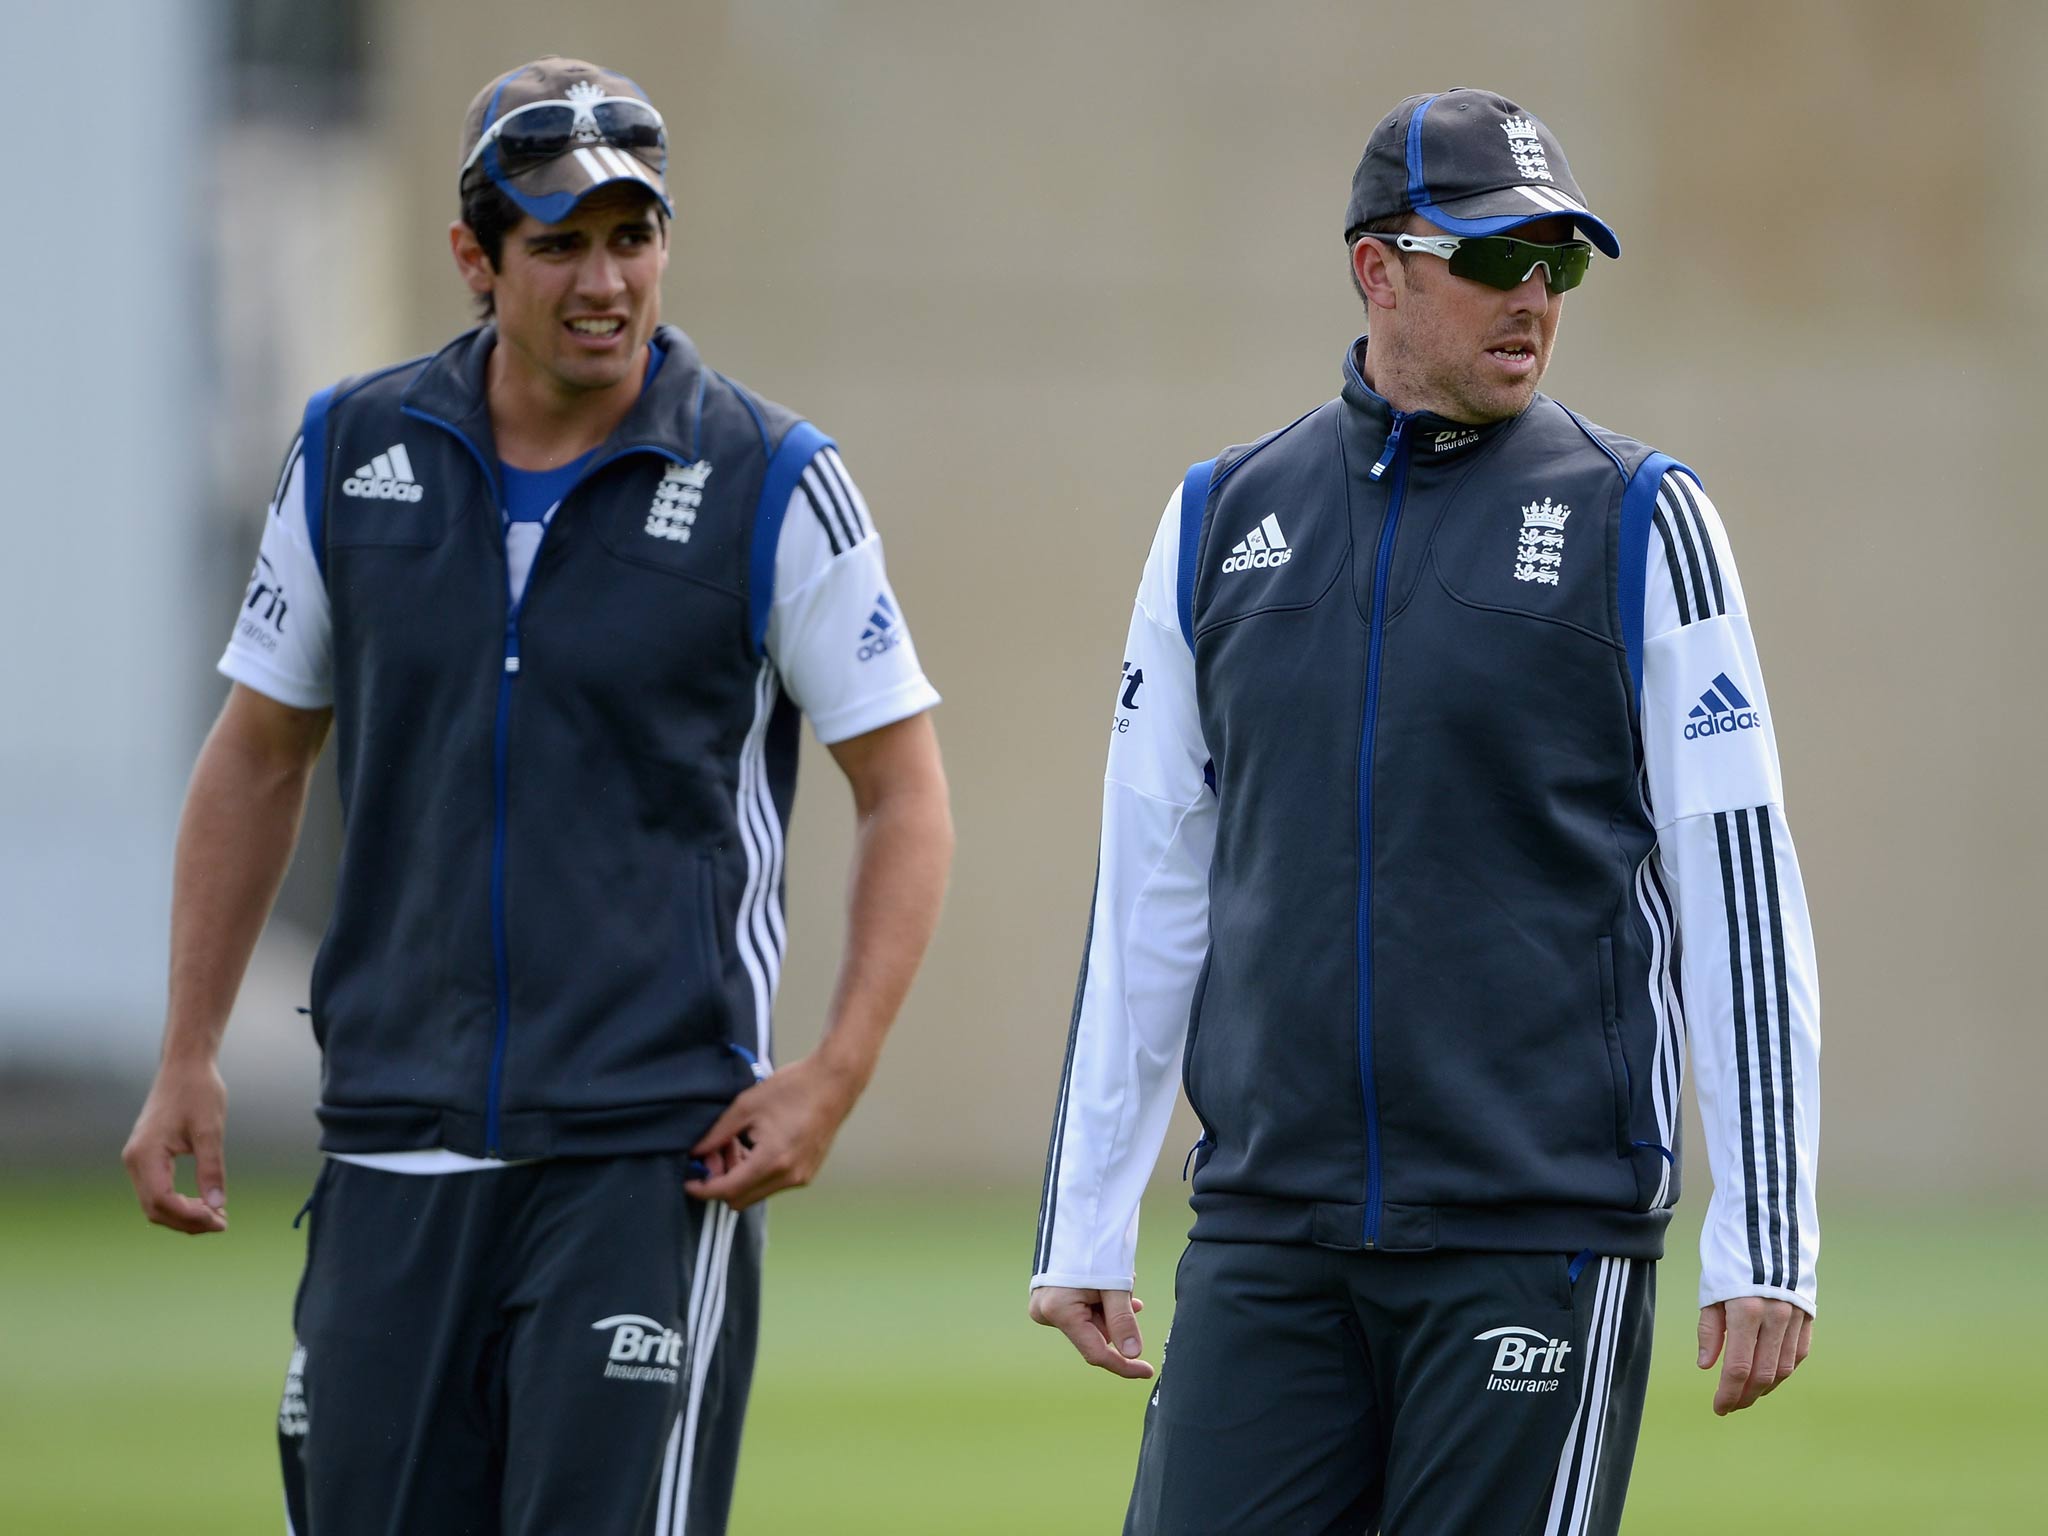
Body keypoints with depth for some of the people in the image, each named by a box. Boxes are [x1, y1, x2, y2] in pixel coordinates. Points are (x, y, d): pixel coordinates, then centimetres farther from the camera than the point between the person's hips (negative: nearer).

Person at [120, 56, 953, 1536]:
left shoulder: (774, 484, -3)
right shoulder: (352, 455, 6)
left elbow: (905, 795, 1)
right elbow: (260, 757, 16)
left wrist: (835, 1075, -11)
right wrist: (187, 1062, 12)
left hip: (653, 1151, -3)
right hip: (394, 1138, 3)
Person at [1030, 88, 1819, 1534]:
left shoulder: (1637, 521, 0)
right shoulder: (1225, 522, 10)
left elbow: (1738, 888, -3)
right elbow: (1148, 890, 14)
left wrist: (1763, 1244, -9)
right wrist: (1081, 1230, 11)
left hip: (1542, 1236, -3)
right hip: (1270, 1238, 3)